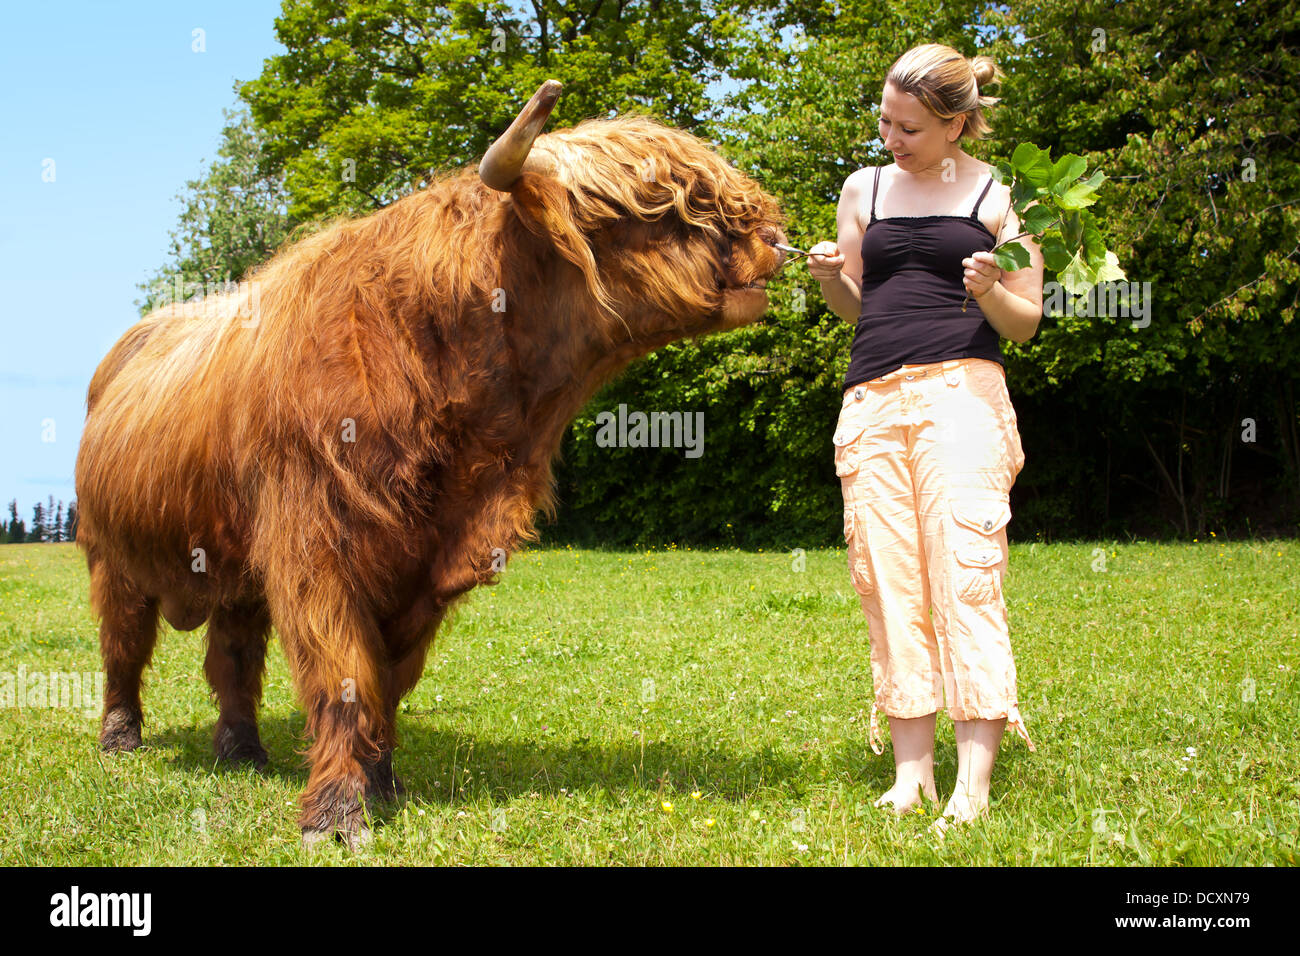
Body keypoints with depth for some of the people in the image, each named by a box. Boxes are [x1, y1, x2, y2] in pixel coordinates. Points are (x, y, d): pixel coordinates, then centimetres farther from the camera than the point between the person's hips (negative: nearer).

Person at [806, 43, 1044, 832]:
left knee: (964, 569, -14)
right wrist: (830, 274, 1)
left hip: (961, 390, -4)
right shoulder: (864, 188, 17)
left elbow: (1027, 323, 8)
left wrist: (990, 292, -13)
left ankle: (974, 781, -16)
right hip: (873, 399, 4)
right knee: (889, 582, -4)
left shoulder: (999, 196, 7)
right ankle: (911, 772, -2)